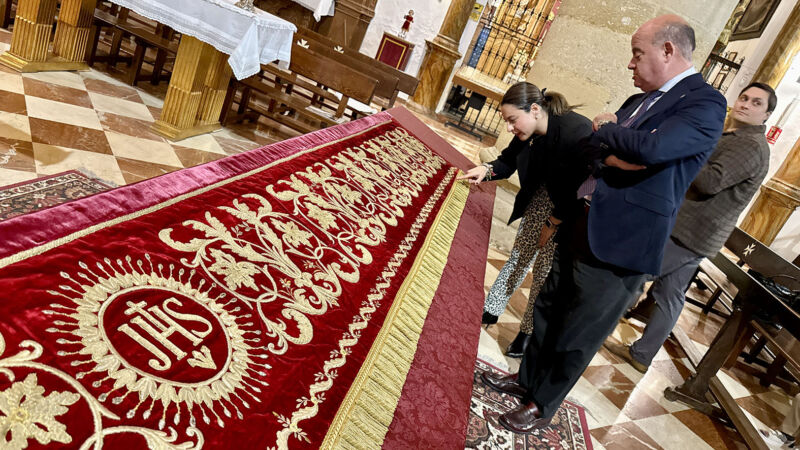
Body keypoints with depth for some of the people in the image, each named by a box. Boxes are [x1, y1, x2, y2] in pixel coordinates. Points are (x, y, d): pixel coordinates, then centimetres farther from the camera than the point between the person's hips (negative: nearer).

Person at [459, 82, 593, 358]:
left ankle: (529, 331, 17)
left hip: (572, 214, -6)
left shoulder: (577, 131, -32)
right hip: (542, 200, 6)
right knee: (520, 253, 12)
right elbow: (508, 161, 3)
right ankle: (491, 310, 25)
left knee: (545, 268, 0)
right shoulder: (528, 132, -12)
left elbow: (579, 189, -27)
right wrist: (487, 170, -20)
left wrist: (552, 224, -18)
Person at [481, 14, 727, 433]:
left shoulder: (705, 103, -11)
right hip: (580, 231, 8)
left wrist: (603, 131, -10)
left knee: (576, 337, 8)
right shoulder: (638, 101, 13)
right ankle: (527, 378, 42)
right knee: (547, 311, 20)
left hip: (618, 246, -8)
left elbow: (650, 148, -28)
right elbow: (588, 145, 10)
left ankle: (541, 406, 29)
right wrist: (610, 151, -11)